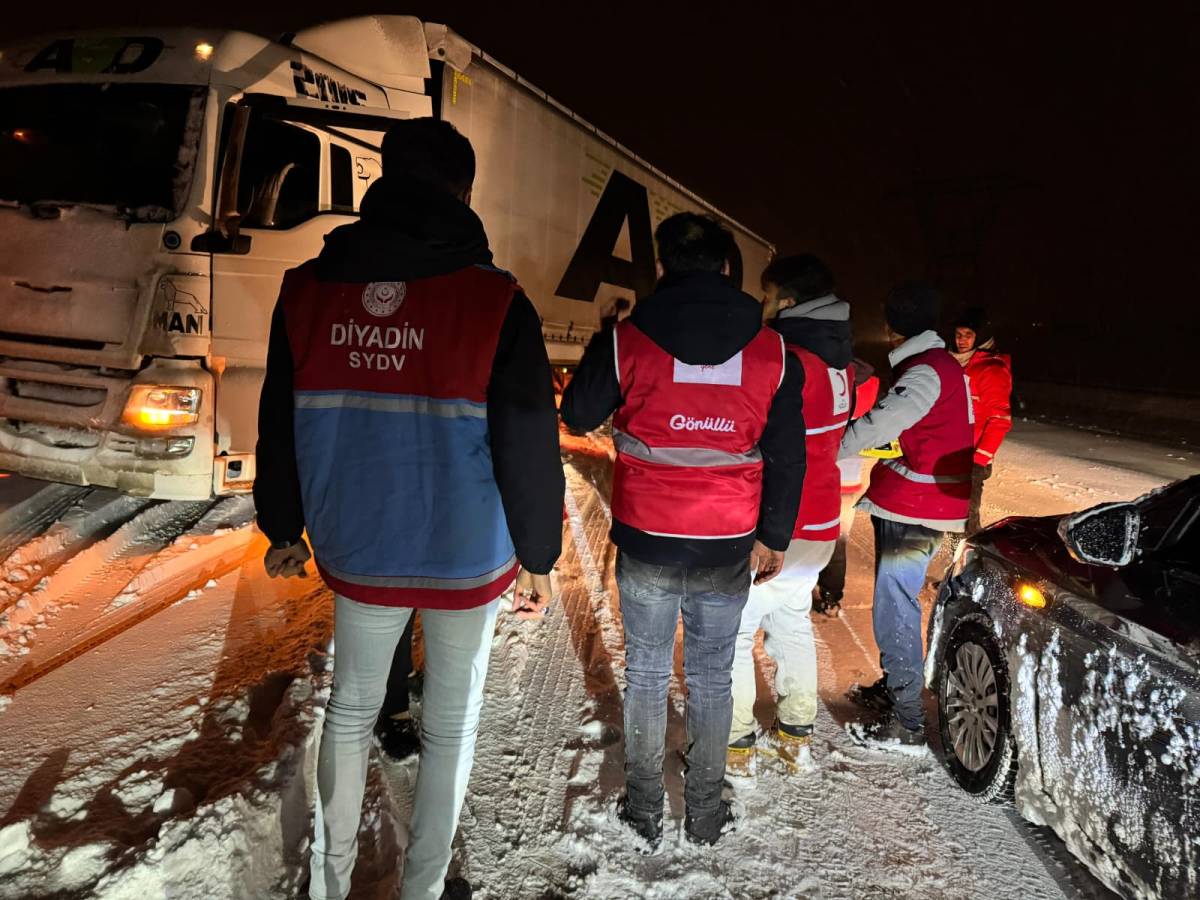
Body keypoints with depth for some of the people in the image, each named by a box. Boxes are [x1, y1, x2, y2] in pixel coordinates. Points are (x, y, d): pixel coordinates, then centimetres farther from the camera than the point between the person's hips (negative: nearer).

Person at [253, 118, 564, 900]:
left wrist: (283, 529, 19)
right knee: (450, 725, 16)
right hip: (468, 560, -3)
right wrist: (539, 556, 0)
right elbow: (530, 449, -12)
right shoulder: (494, 300, -15)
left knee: (350, 710, 24)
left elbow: (279, 429, 6)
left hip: (356, 555, 4)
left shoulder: (308, 290, -3)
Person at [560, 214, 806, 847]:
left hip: (646, 540, -1)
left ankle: (644, 812, 28)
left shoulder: (626, 341, -9)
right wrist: (774, 538, 13)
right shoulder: (772, 352, -2)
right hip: (729, 546, 2)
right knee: (712, 677, 16)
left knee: (646, 672, 15)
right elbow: (787, 457, 2)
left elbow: (577, 416, 6)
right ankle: (706, 814, 30)